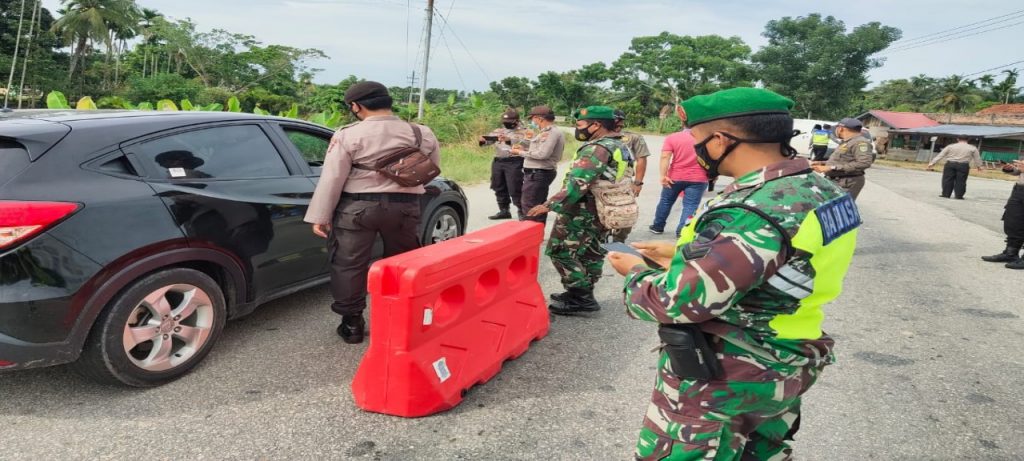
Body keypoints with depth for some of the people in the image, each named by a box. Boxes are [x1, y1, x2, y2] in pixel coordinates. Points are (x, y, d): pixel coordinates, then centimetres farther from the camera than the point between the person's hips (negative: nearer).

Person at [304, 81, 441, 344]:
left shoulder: (348, 135, -9)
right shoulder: (422, 134, 0)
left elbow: (332, 178, -8)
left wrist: (320, 216, -2)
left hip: (357, 207, -3)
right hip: (405, 207, 3)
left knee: (349, 265, 10)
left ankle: (352, 323, 16)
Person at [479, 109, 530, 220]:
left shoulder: (523, 132, -1)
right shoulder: (498, 131, 17)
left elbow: (527, 143, -19)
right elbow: (489, 139, 10)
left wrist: (509, 139, -31)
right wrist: (483, 140, -15)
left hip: (514, 163, -6)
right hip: (498, 162, 6)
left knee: (515, 189, -8)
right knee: (499, 188, 11)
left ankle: (522, 211, 3)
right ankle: (504, 211, 22)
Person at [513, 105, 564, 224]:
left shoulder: (551, 132, -17)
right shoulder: (548, 132, 15)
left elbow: (543, 154, -26)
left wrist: (521, 153, -15)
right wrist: (524, 149, 10)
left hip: (537, 174, -11)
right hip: (540, 173, 11)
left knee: (530, 208, -10)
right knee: (539, 206, 18)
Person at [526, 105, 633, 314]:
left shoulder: (596, 149, -20)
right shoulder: (620, 146, 12)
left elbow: (577, 184, -28)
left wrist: (550, 205, -26)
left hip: (582, 214, -10)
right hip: (604, 213, 10)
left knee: (561, 251, -3)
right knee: (591, 254, 16)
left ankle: (580, 298, 0)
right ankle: (584, 295, 26)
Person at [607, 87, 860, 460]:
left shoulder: (751, 214, -30)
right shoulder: (820, 190, 0)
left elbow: (675, 301, -26)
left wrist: (636, 272, -6)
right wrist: (684, 254, 12)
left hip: (721, 380, -9)